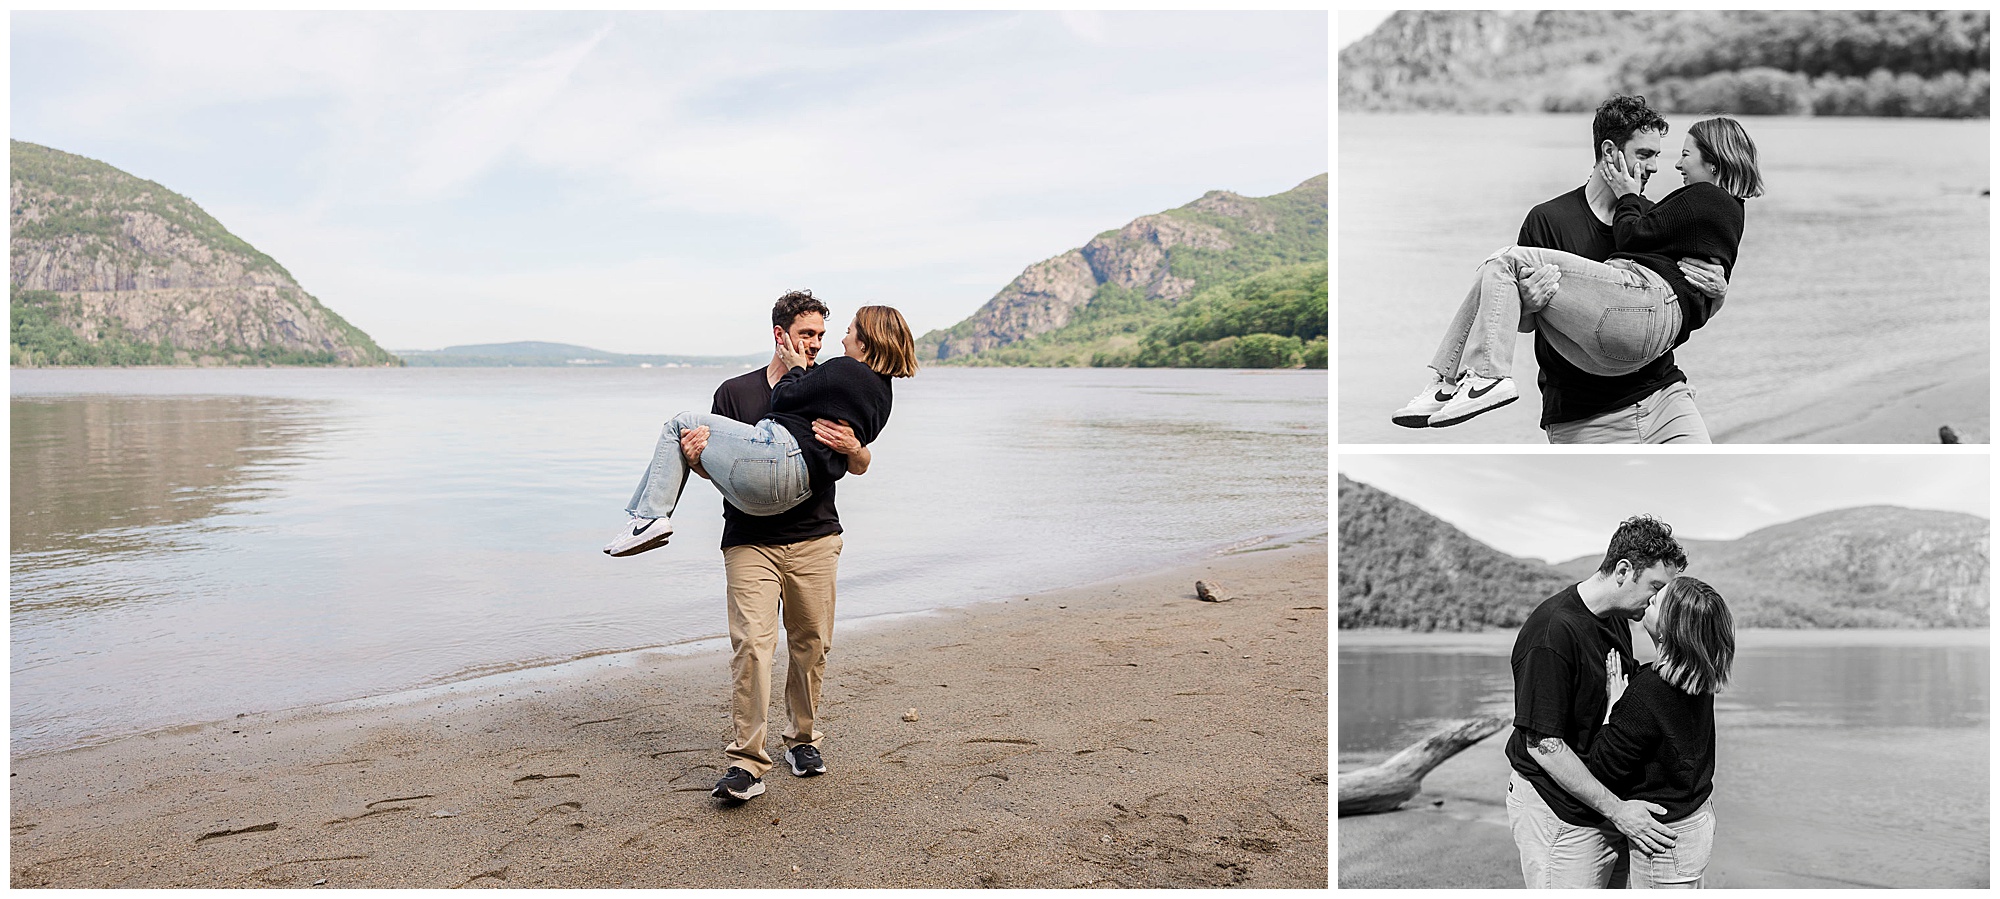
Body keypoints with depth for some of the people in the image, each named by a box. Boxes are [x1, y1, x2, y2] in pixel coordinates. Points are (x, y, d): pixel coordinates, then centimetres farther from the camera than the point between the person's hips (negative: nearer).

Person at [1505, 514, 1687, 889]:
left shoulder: (1616, 620, 7)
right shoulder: (1552, 633, -23)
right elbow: (1543, 745, -23)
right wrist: (1616, 809, -21)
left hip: (1612, 806, 9)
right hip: (1558, 813, -9)